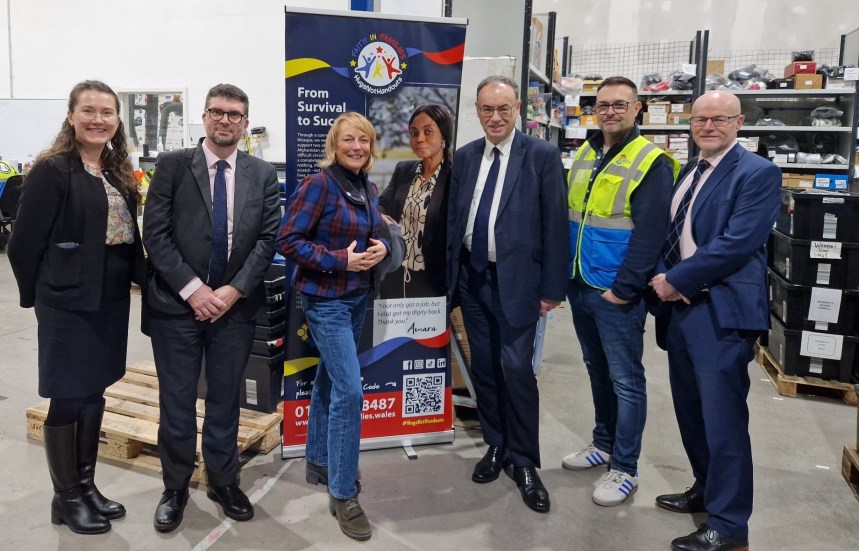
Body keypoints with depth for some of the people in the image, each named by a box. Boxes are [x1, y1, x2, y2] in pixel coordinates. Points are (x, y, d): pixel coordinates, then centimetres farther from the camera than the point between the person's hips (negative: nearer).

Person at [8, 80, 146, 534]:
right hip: (68, 305, -7)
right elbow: (24, 243, -11)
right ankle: (65, 498, 22)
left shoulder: (118, 172, 9)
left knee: (94, 395, 16)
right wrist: (37, 295, -2)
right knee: (67, 399, 5)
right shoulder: (51, 171, -12)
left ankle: (86, 485, 31)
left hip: (112, 301, 7)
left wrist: (145, 279, 1)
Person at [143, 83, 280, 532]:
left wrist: (234, 290, -10)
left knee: (225, 399, 13)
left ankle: (223, 481, 31)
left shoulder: (263, 175, 5)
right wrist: (193, 289, -13)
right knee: (177, 402, 8)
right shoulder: (172, 165, 0)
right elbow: (155, 234, -6)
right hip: (177, 304, -1)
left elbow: (268, 239, 0)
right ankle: (175, 488, 27)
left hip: (236, 306, 2)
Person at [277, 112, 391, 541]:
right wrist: (339, 260, -23)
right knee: (349, 390, -11)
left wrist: (382, 248, -6)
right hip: (326, 300, -8)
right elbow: (288, 240, -16)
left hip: (358, 297, 8)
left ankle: (318, 462, 36)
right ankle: (343, 494, 2)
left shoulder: (369, 189, 8)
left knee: (329, 380, 19)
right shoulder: (318, 184, -14)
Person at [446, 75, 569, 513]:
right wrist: (451, 275, 9)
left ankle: (524, 461, 14)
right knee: (483, 367, 12)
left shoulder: (543, 156, -6)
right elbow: (454, 218, 11)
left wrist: (552, 288, -9)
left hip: (516, 280, -4)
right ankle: (496, 446, 30)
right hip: (472, 277, 5)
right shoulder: (465, 156, 8)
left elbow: (555, 225, -7)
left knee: (517, 369, -5)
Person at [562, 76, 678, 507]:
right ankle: (604, 443, 36)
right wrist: (562, 272, 10)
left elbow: (649, 234, -16)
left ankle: (625, 468, 16)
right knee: (597, 371, 19)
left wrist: (624, 288, -18)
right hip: (579, 286, 7)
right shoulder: (584, 155, 10)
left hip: (617, 292, -7)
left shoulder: (651, 163, -10)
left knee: (626, 380, 3)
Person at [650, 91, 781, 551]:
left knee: (723, 418, -2)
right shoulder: (686, 172, 16)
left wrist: (676, 280, -15)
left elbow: (737, 243, -19)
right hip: (681, 307, 8)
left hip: (722, 312, -8)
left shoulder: (758, 173, -8)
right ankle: (706, 490, 36)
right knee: (690, 411, 17)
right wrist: (663, 277, -5)